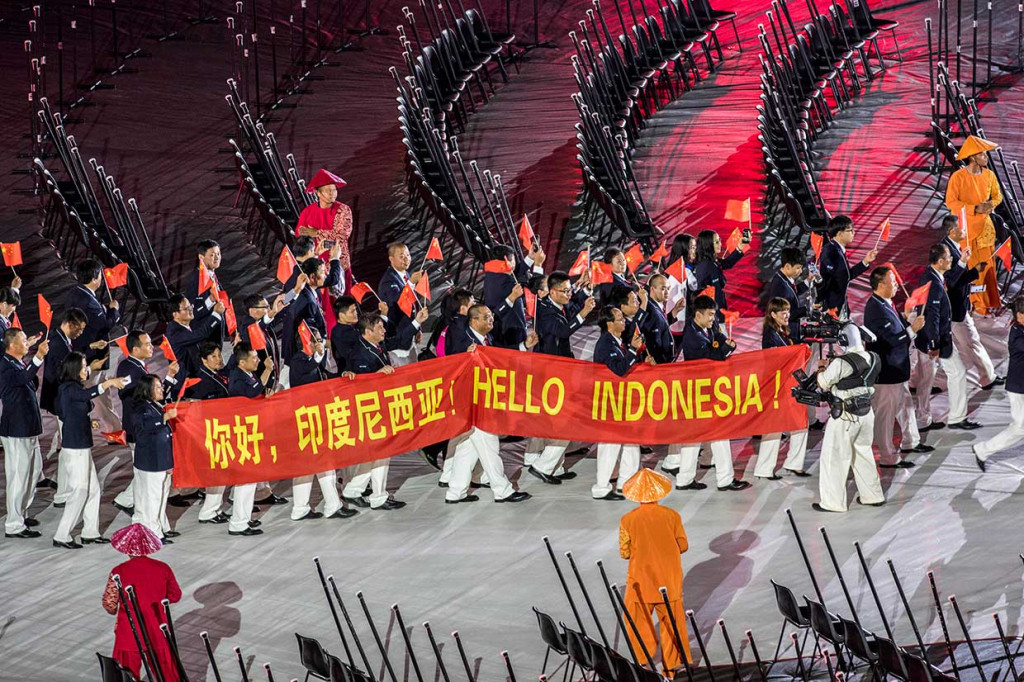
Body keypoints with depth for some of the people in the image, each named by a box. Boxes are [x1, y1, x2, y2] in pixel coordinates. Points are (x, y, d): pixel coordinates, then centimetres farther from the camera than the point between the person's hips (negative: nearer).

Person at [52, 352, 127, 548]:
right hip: (74, 449, -10)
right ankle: (62, 536, -1)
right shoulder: (68, 388, -17)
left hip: (83, 447, 10)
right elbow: (88, 394, -37)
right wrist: (109, 383, -39)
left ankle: (90, 532, 20)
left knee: (93, 488, 13)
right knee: (79, 491, -6)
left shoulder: (75, 387, 12)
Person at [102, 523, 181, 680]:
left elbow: (109, 603, -6)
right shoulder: (163, 569, -4)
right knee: (168, 677, 14)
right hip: (158, 632, 2)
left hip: (129, 634, -2)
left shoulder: (119, 572, -12)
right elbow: (175, 596, 9)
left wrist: (114, 611, 17)